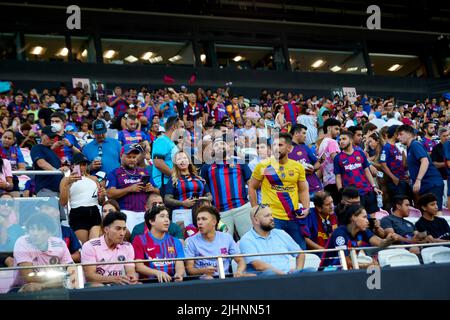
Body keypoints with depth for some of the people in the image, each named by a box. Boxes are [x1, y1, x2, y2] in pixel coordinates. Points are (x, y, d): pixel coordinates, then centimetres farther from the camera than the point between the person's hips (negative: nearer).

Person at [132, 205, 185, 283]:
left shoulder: (175, 242, 15)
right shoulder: (140, 241, 6)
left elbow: (179, 265, 3)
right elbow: (138, 266, -4)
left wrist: (179, 274, -21)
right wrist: (157, 272, -22)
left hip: (171, 282, 3)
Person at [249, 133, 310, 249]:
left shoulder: (298, 167, 6)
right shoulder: (263, 166, -3)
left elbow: (303, 190, 14)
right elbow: (252, 188, 5)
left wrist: (306, 208, -1)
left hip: (294, 218, 3)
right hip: (272, 217, -3)